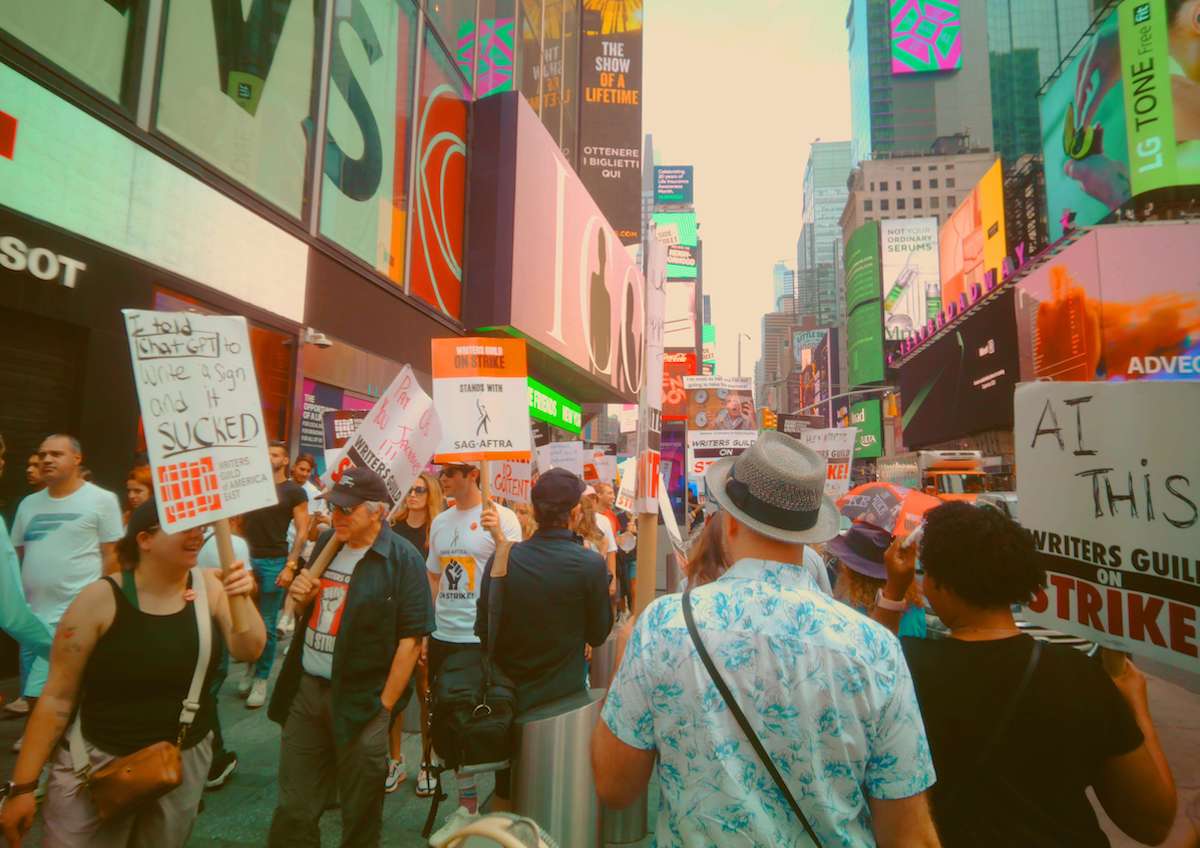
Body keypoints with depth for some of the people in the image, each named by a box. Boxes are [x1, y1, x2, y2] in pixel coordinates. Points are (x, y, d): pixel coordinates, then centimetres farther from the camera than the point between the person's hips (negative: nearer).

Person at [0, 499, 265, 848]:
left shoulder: (209, 587, -6)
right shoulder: (101, 599, -14)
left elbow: (248, 650, -11)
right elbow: (57, 698, -8)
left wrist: (242, 599, -28)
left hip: (186, 759, 3)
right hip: (100, 760, -3)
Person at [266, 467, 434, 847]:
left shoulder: (402, 558, -15)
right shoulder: (326, 543, 5)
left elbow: (411, 638, -16)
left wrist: (383, 705, -15)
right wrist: (300, 597, -5)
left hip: (360, 701, -5)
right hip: (306, 689, 6)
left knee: (359, 815, 13)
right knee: (293, 810, 18)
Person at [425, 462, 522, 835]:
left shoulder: (502, 517, -10)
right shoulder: (440, 522, 8)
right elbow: (433, 580, 16)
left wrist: (497, 535, -28)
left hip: (485, 639, -6)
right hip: (443, 637, 6)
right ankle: (467, 802, 34)